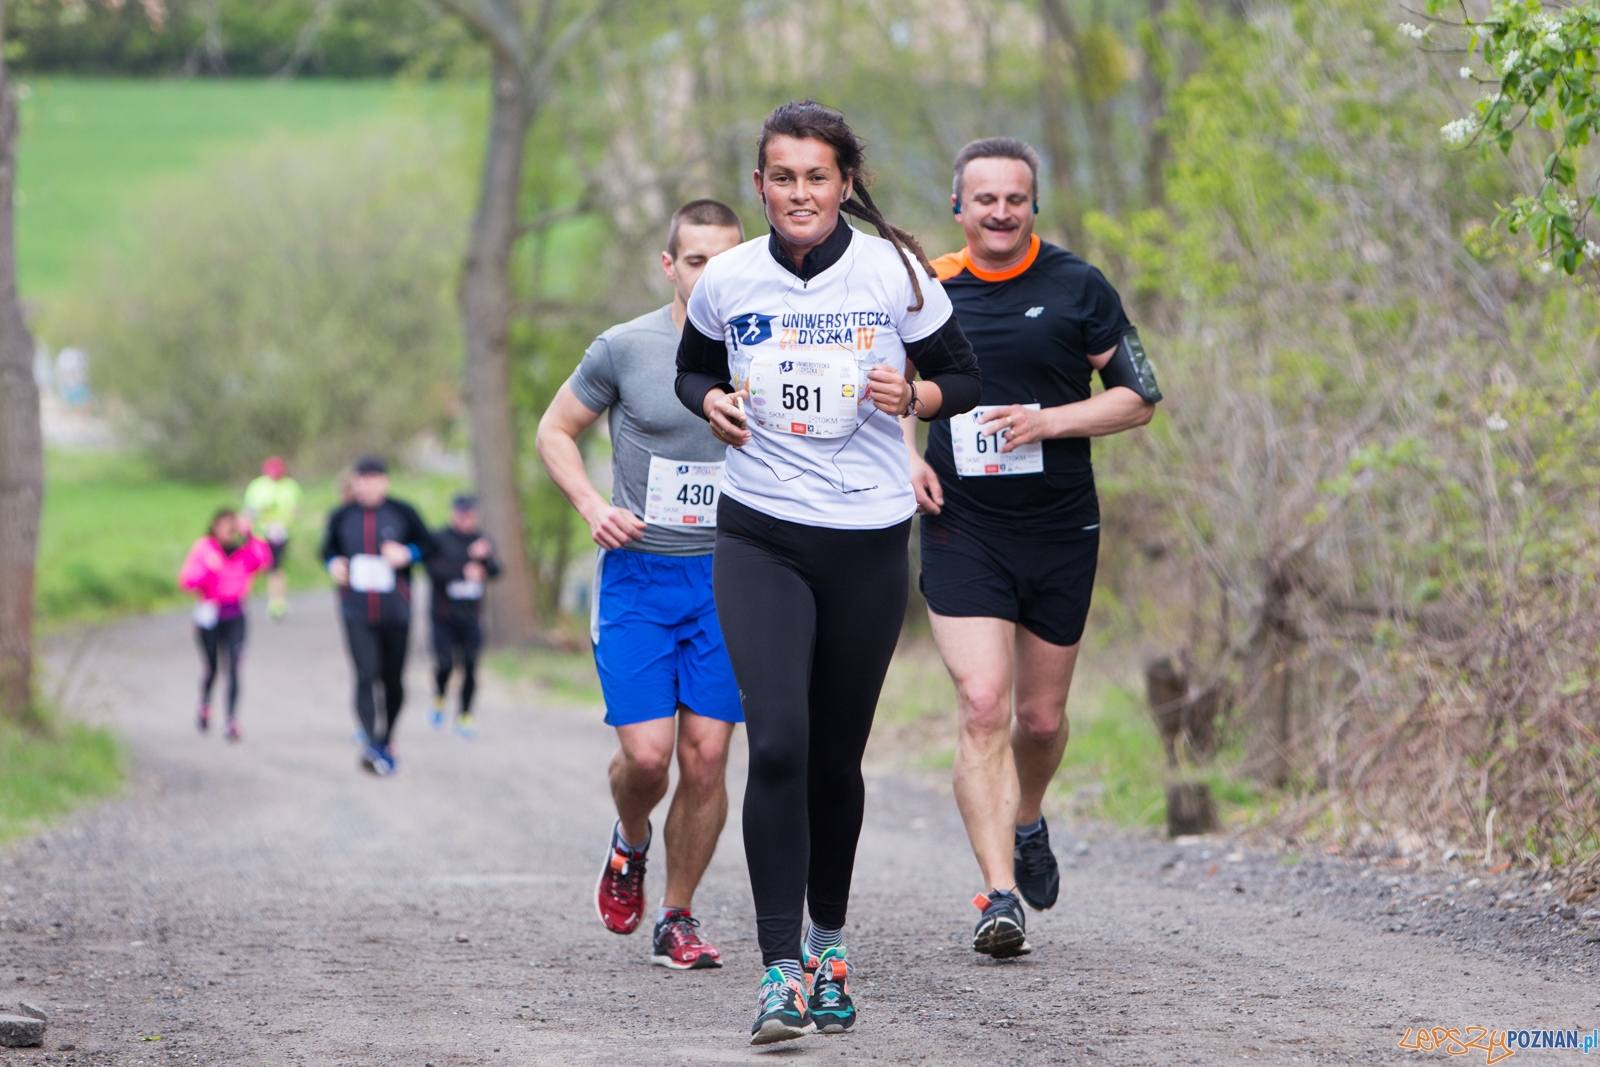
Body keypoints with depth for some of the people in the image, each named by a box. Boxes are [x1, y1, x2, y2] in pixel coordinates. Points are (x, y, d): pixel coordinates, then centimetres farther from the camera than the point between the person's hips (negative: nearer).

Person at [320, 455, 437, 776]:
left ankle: (387, 739, 28)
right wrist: (333, 565, -4)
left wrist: (408, 554, -13)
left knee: (393, 680, 8)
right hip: (357, 613, -1)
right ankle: (372, 741, -27)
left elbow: (429, 546, 7)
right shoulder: (341, 518, 4)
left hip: (395, 613, 1)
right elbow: (328, 549, 18)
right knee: (365, 675, -17)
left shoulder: (403, 514, 0)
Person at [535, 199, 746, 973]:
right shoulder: (624, 349, -3)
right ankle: (630, 843, 24)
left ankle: (677, 919, 12)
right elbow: (556, 429, 10)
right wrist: (593, 506, -6)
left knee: (706, 757, -4)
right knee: (647, 754, -11)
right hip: (638, 573, -1)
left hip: (726, 578, 1)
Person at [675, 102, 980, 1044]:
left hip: (869, 539, 0)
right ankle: (781, 973, -16)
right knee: (777, 744, -16)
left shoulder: (896, 273, -4)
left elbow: (964, 379, 6)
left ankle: (830, 939, 33)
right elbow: (693, 367, 18)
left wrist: (912, 393, -15)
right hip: (761, 537, 0)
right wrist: (712, 402, -4)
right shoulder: (728, 282, 0)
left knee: (837, 754, 9)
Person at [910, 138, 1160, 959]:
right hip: (961, 531, 0)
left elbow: (1139, 397, 0)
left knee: (1042, 717, 11)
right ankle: (1000, 894, -17)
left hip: (1061, 531, 0)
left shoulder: (1078, 288, -2)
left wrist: (1049, 421, -15)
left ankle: (1027, 823, 44)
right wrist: (905, 455, 1)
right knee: (982, 707, -15)